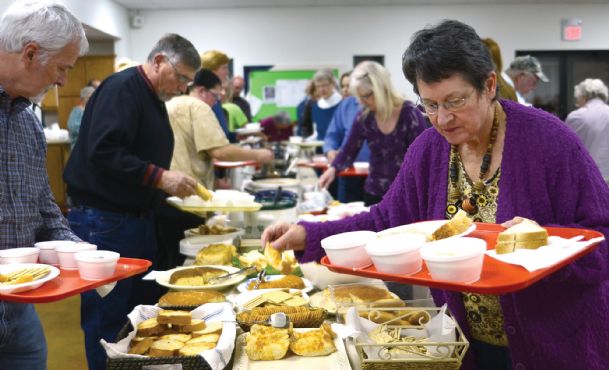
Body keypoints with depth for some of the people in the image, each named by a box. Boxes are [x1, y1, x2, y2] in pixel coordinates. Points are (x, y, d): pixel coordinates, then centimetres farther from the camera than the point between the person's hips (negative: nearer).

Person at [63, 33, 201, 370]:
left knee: (145, 305, 14)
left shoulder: (152, 98, 15)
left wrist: (174, 186, 9)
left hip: (137, 217, 10)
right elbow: (102, 152, -26)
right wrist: (160, 177, -24)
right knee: (108, 318, 0)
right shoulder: (123, 88, -14)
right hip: (104, 222, -10)